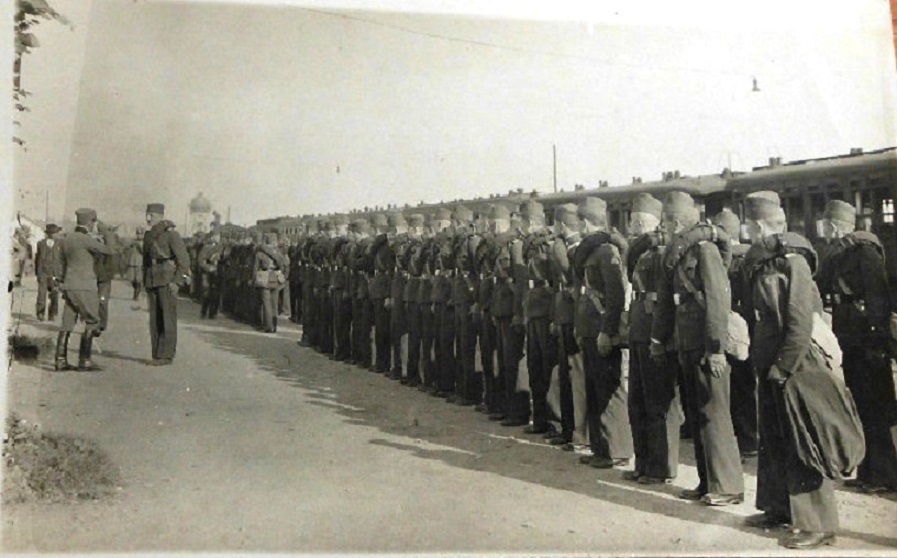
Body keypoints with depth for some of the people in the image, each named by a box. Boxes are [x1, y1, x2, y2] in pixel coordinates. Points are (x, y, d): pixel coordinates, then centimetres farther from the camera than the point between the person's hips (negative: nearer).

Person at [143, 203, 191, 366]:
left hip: (168, 282, -7)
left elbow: (184, 260, -12)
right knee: (154, 320, 6)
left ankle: (166, 355, -3)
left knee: (167, 319, -6)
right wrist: (145, 283, 17)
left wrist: (177, 282, -17)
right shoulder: (148, 236, 14)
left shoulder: (171, 234, -9)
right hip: (152, 282, 7)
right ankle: (157, 355, 12)